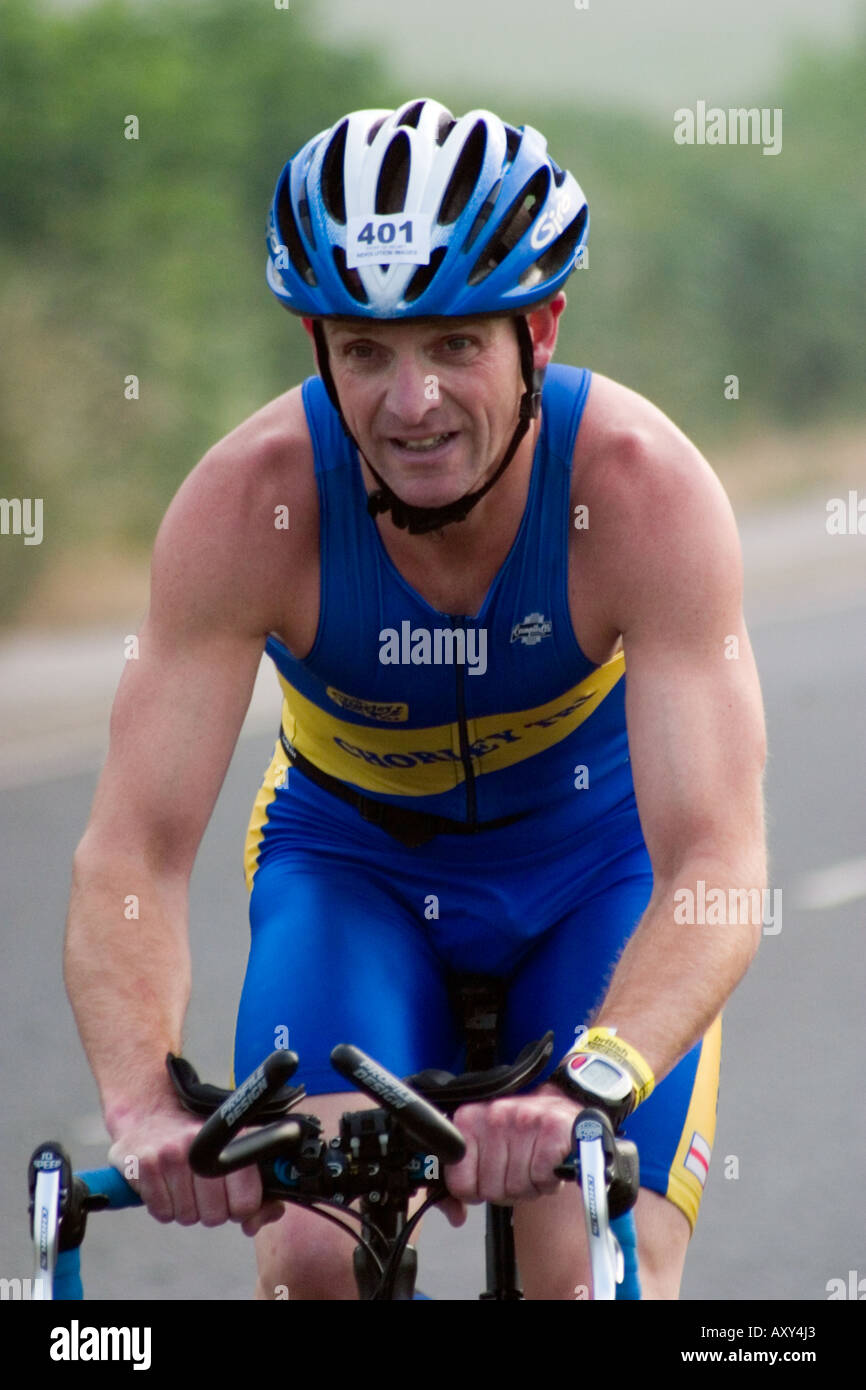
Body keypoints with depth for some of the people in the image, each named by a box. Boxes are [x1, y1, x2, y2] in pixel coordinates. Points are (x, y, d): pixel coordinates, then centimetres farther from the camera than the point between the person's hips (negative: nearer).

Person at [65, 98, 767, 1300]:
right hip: (351, 856, 1)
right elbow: (132, 852, -32)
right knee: (314, 1257, -21)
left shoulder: (645, 488, -32)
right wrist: (147, 1107, -51)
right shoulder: (249, 503, -29)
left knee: (600, 1278, -17)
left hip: (601, 857, -1)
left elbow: (717, 865, -38)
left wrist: (583, 1088, -56)